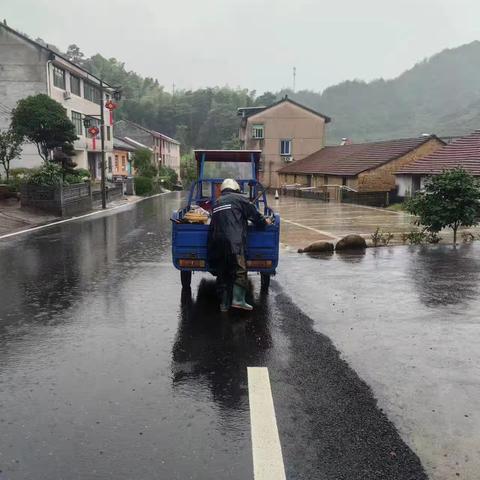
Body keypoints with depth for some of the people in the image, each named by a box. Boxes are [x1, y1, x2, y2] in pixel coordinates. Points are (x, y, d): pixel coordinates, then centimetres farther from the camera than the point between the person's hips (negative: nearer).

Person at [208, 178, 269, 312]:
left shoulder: (217, 202, 26)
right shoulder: (239, 198, 8)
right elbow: (254, 215, 9)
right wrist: (264, 222, 26)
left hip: (216, 243, 6)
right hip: (233, 241, -6)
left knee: (222, 273, 9)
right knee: (239, 270, -7)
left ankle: (224, 304, 11)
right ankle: (238, 299, -17)